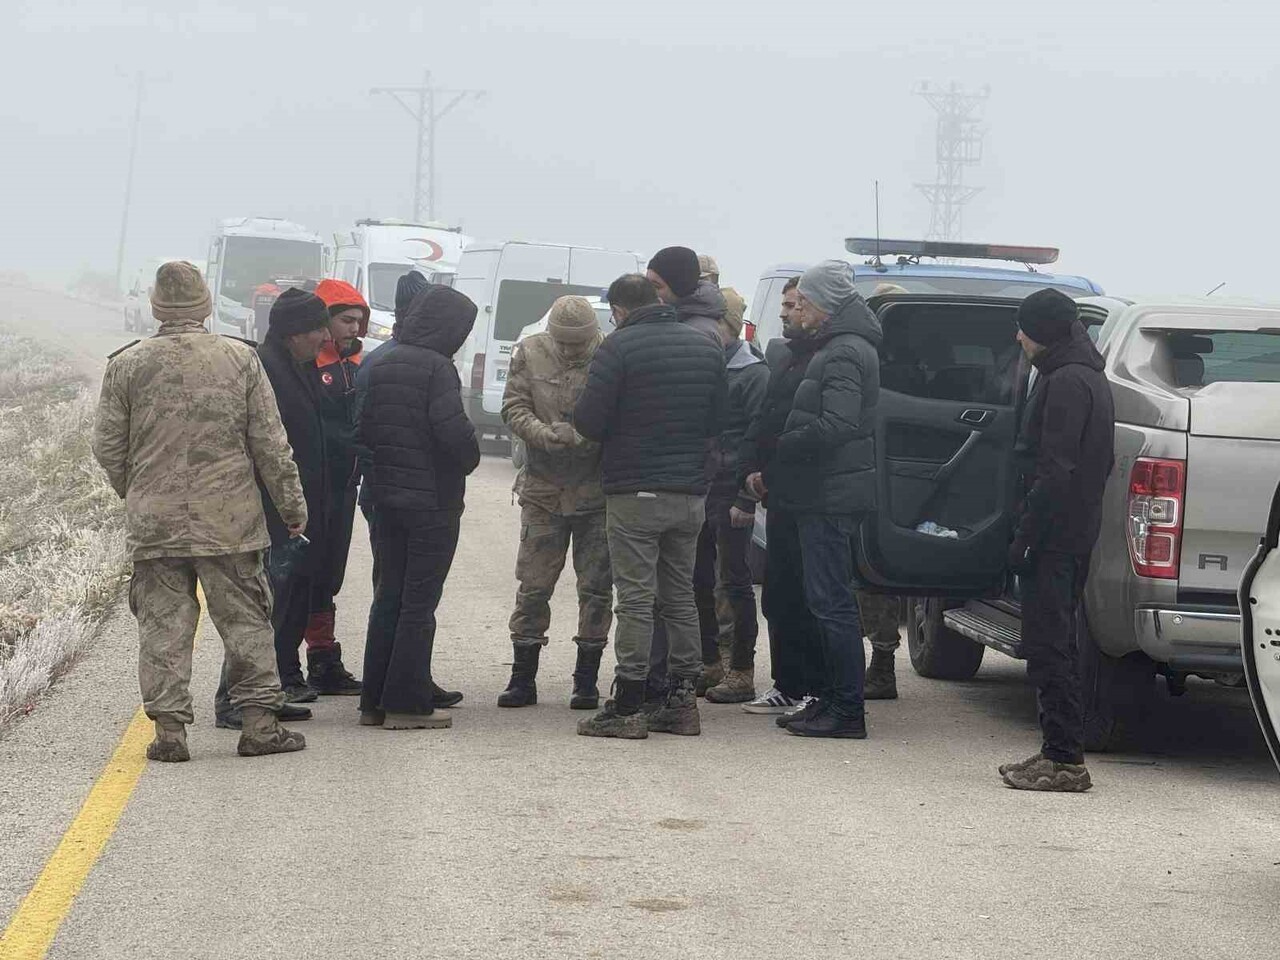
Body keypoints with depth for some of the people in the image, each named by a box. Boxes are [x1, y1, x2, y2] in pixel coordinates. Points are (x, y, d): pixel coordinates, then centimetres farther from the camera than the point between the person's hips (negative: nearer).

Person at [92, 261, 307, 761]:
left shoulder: (127, 365, -2)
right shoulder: (240, 359, -2)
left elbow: (107, 447, 3)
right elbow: (271, 444, 0)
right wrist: (292, 505, 10)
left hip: (153, 523, 0)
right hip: (230, 520, 0)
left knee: (164, 625, 5)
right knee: (245, 620, 8)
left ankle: (169, 728, 2)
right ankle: (259, 723, 8)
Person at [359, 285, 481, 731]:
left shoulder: (379, 364, 8)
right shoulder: (437, 368, -15)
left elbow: (362, 429, 8)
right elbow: (453, 430, -23)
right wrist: (469, 459, -5)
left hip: (385, 497, 7)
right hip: (432, 498, -7)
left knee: (389, 595, 14)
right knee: (419, 601, 0)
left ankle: (374, 701, 16)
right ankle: (406, 703, 0)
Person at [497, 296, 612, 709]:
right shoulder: (530, 354, -1)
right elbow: (513, 408, -1)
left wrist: (584, 436, -26)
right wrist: (544, 434, -19)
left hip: (597, 491, -2)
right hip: (543, 488, 2)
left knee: (596, 586, 4)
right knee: (533, 585, 5)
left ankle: (586, 679, 14)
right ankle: (523, 678, 13)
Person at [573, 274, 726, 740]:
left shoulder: (619, 347, -10)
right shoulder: (706, 348, 9)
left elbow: (587, 421, -13)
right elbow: (716, 421, 13)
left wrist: (617, 431, 8)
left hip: (635, 492, -6)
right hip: (691, 491, 6)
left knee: (635, 599, -4)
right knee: (681, 596, 14)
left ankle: (627, 708, -4)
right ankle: (683, 700, 15)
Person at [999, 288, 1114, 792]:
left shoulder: (1066, 382, -16)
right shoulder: (1086, 377, 17)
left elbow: (1055, 471, -21)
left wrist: (1025, 537, -19)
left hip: (1054, 537, -10)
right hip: (1076, 534, 10)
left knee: (1049, 645, -9)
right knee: (1055, 644, 15)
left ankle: (1065, 760, -9)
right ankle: (1060, 752, 19)